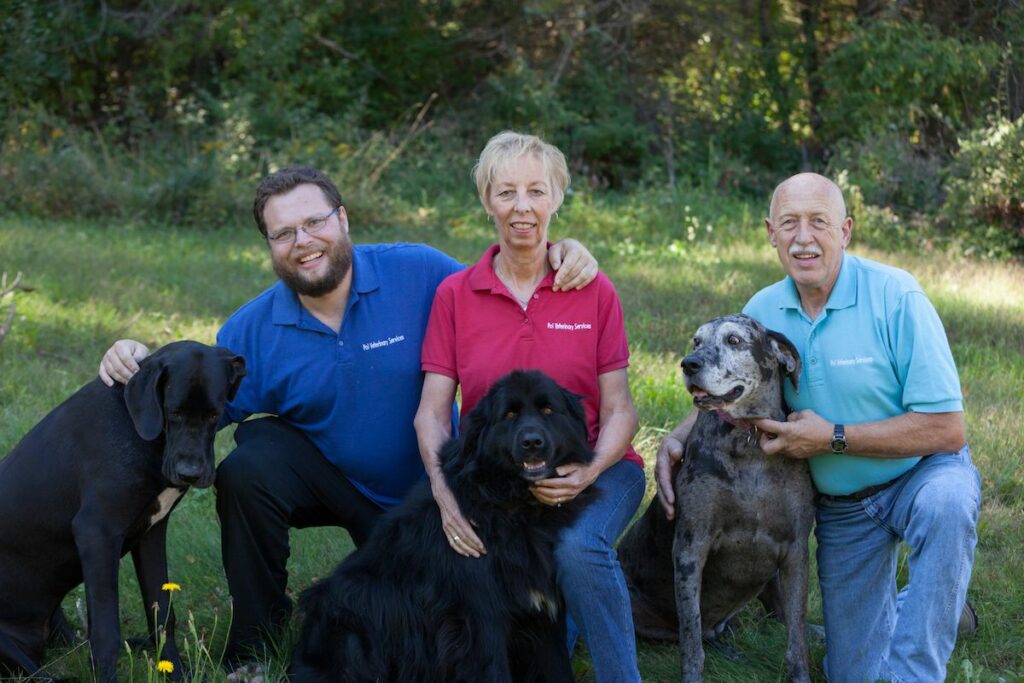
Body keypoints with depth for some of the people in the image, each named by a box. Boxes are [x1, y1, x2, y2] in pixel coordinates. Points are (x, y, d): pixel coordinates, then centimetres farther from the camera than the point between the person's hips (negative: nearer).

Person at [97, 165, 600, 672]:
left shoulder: (419, 274, -18)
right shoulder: (252, 330, -13)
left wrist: (558, 254, -29)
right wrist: (145, 369, -28)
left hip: (423, 491, 0)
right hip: (321, 474, 0)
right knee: (244, 471, -30)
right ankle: (255, 638, -11)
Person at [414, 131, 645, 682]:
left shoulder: (594, 292, -1)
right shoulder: (454, 295, 1)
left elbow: (619, 410, -2)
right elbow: (432, 413, -3)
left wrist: (589, 473, -22)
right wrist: (445, 493, -21)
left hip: (587, 472, -1)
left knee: (578, 548, -35)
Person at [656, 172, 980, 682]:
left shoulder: (896, 297, -23)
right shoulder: (763, 310, -7)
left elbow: (948, 429, -26)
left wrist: (834, 438, -26)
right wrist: (676, 440, -11)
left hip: (921, 474, -4)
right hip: (840, 507, 5)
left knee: (944, 503, -41)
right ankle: (923, 606, 39)